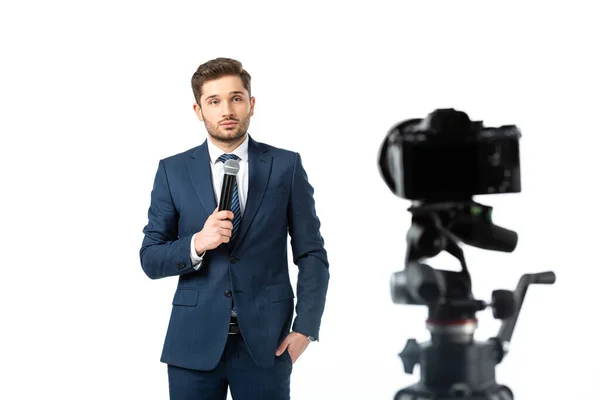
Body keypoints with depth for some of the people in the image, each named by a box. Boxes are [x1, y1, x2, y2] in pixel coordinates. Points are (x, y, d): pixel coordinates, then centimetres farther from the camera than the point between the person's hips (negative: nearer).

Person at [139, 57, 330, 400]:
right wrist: (197, 244, -17)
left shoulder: (287, 166, 1)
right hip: (194, 342, 1)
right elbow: (150, 259, 1)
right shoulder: (173, 171, 3)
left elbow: (312, 253, 2)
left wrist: (306, 329, -7)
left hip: (265, 341, -1)